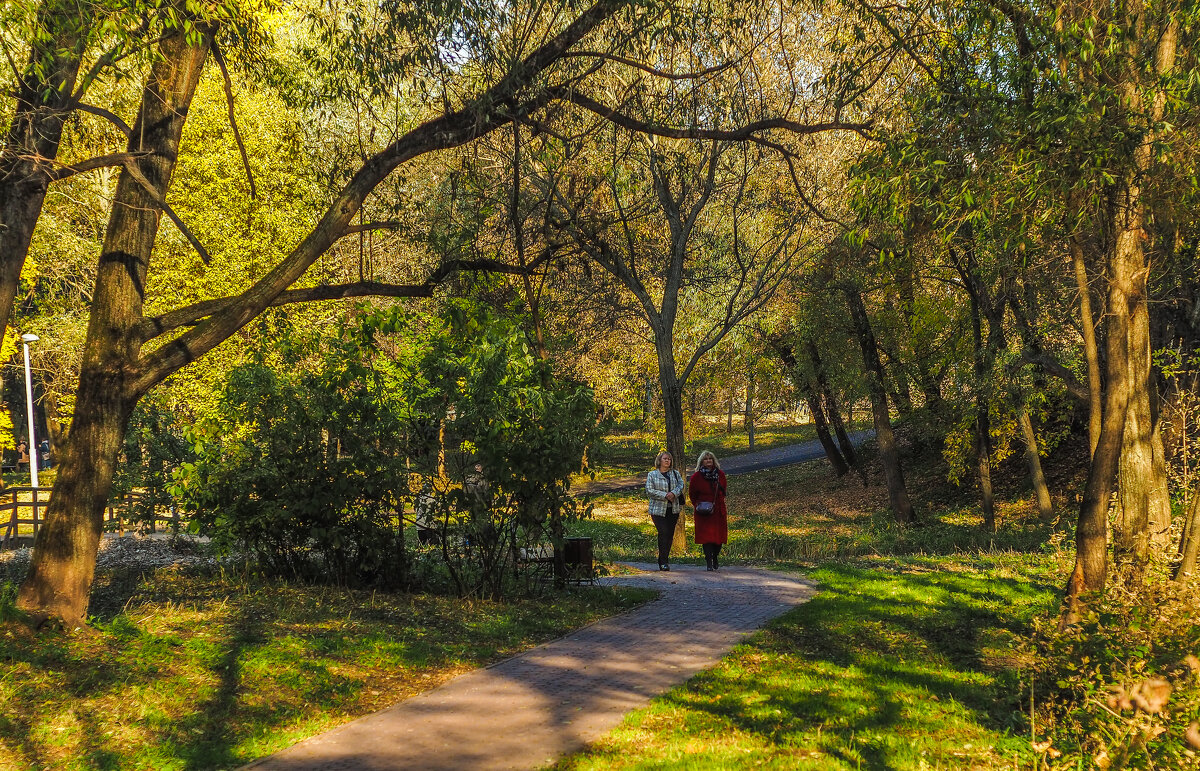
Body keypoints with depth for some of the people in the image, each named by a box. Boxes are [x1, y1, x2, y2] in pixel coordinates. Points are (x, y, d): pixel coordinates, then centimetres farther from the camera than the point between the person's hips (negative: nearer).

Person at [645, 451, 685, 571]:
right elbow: (649, 491, -6)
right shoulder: (652, 475, 4)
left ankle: (663, 560, 15)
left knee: (670, 535, 4)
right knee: (663, 533, -15)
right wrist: (665, 495, -15)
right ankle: (663, 562, -13)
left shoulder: (675, 473, 14)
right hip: (658, 510, -4)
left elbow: (681, 485, 1)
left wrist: (673, 493, -20)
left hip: (673, 510, 4)